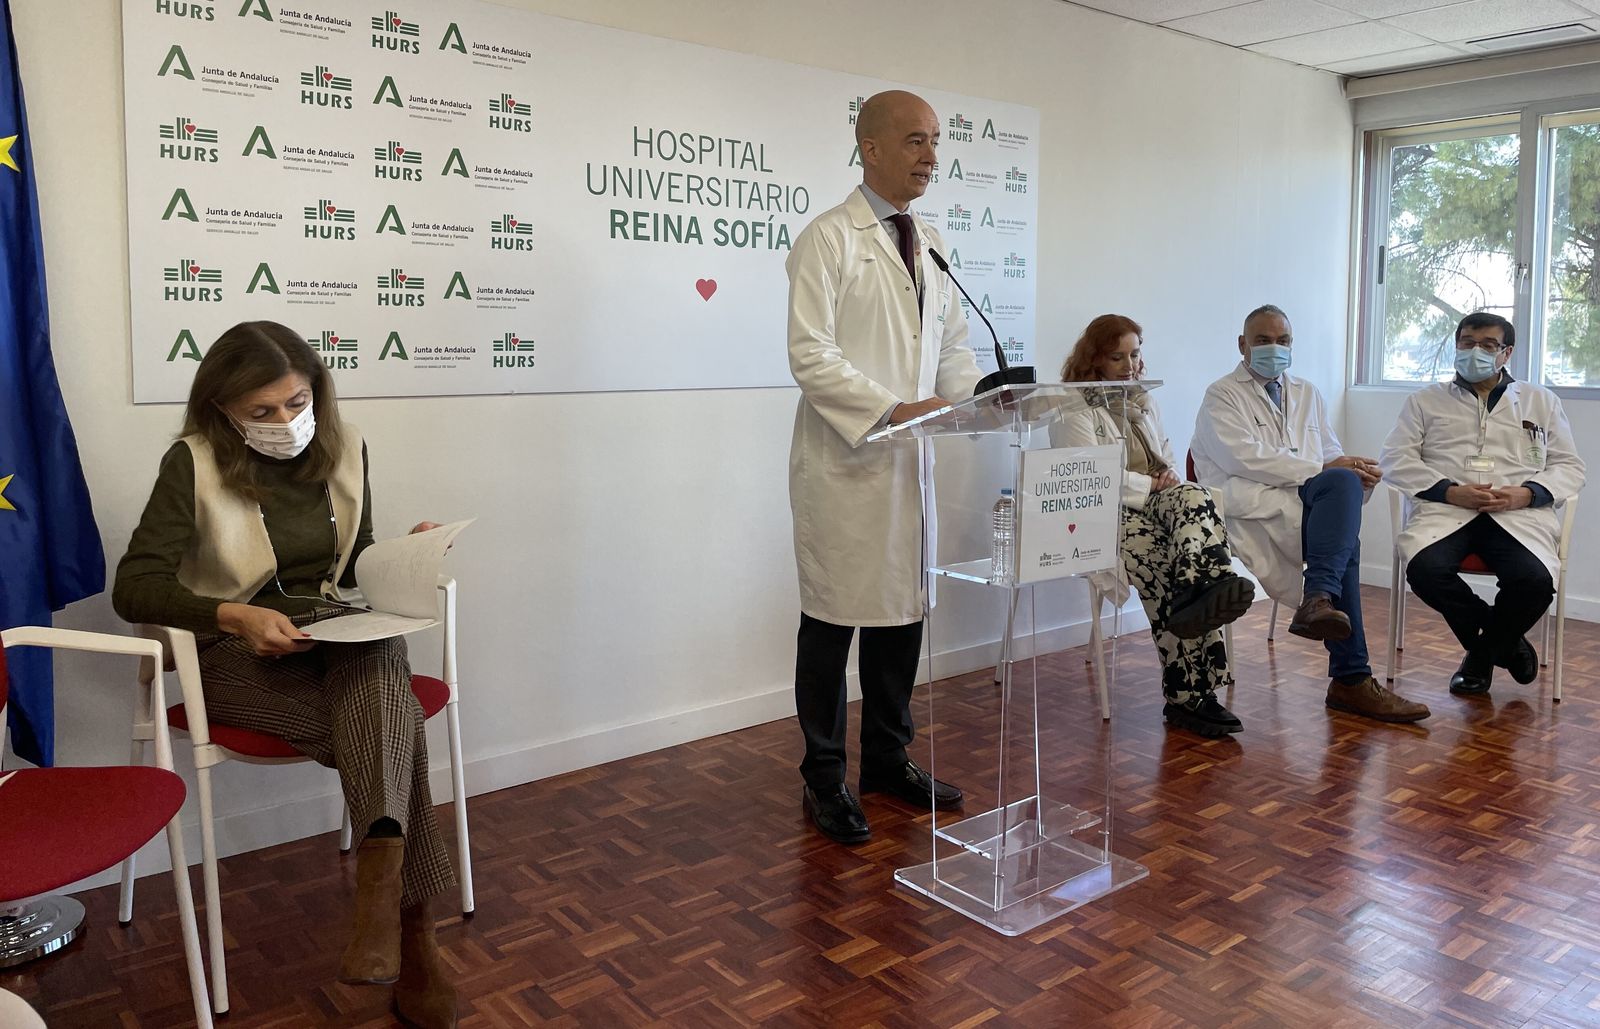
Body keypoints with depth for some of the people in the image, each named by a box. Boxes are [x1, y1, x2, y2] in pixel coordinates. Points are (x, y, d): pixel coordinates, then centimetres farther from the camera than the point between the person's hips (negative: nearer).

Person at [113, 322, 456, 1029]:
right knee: (388, 733, -30)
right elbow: (134, 586, -12)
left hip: (345, 641, 3)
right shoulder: (194, 464, -6)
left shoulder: (343, 448, 7)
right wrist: (234, 615, -29)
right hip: (241, 654, -3)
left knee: (379, 652, -36)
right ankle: (412, 936, -24)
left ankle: (379, 895, -41)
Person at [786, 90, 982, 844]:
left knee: (903, 611, 12)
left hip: (913, 462, 7)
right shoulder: (829, 239, -7)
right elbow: (810, 356, -16)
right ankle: (824, 780, 17)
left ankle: (887, 759, 28)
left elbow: (952, 348, 17)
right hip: (846, 461, -7)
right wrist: (894, 410, -23)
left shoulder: (930, 246, 15)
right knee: (832, 619, 3)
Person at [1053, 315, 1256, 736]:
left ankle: (1195, 592, -48)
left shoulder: (1143, 402, 28)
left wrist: (1170, 475, 6)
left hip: (1154, 502, 6)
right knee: (1169, 557, -34)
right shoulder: (1074, 408, 3)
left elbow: (1167, 458, 30)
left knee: (1193, 496, -32)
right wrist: (1151, 484, -6)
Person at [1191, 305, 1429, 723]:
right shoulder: (1223, 395, 7)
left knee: (1345, 481, -28)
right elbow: (1246, 458, -10)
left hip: (1309, 502, 6)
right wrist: (1323, 468, -13)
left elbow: (1335, 457, 20)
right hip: (1253, 506, -6)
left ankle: (1319, 600, -37)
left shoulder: (1307, 394, 28)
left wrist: (1359, 473, -5)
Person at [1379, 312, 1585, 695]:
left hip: (1518, 515, 0)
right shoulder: (1426, 400, 20)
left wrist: (1527, 493, -5)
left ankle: (1481, 653, 0)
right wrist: (1449, 491, -9)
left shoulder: (1542, 402, 23)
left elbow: (1570, 467, 18)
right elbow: (1394, 458, 8)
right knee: (1426, 570, -33)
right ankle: (1505, 642, -5)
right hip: (1444, 509, 0)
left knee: (1535, 581, -32)